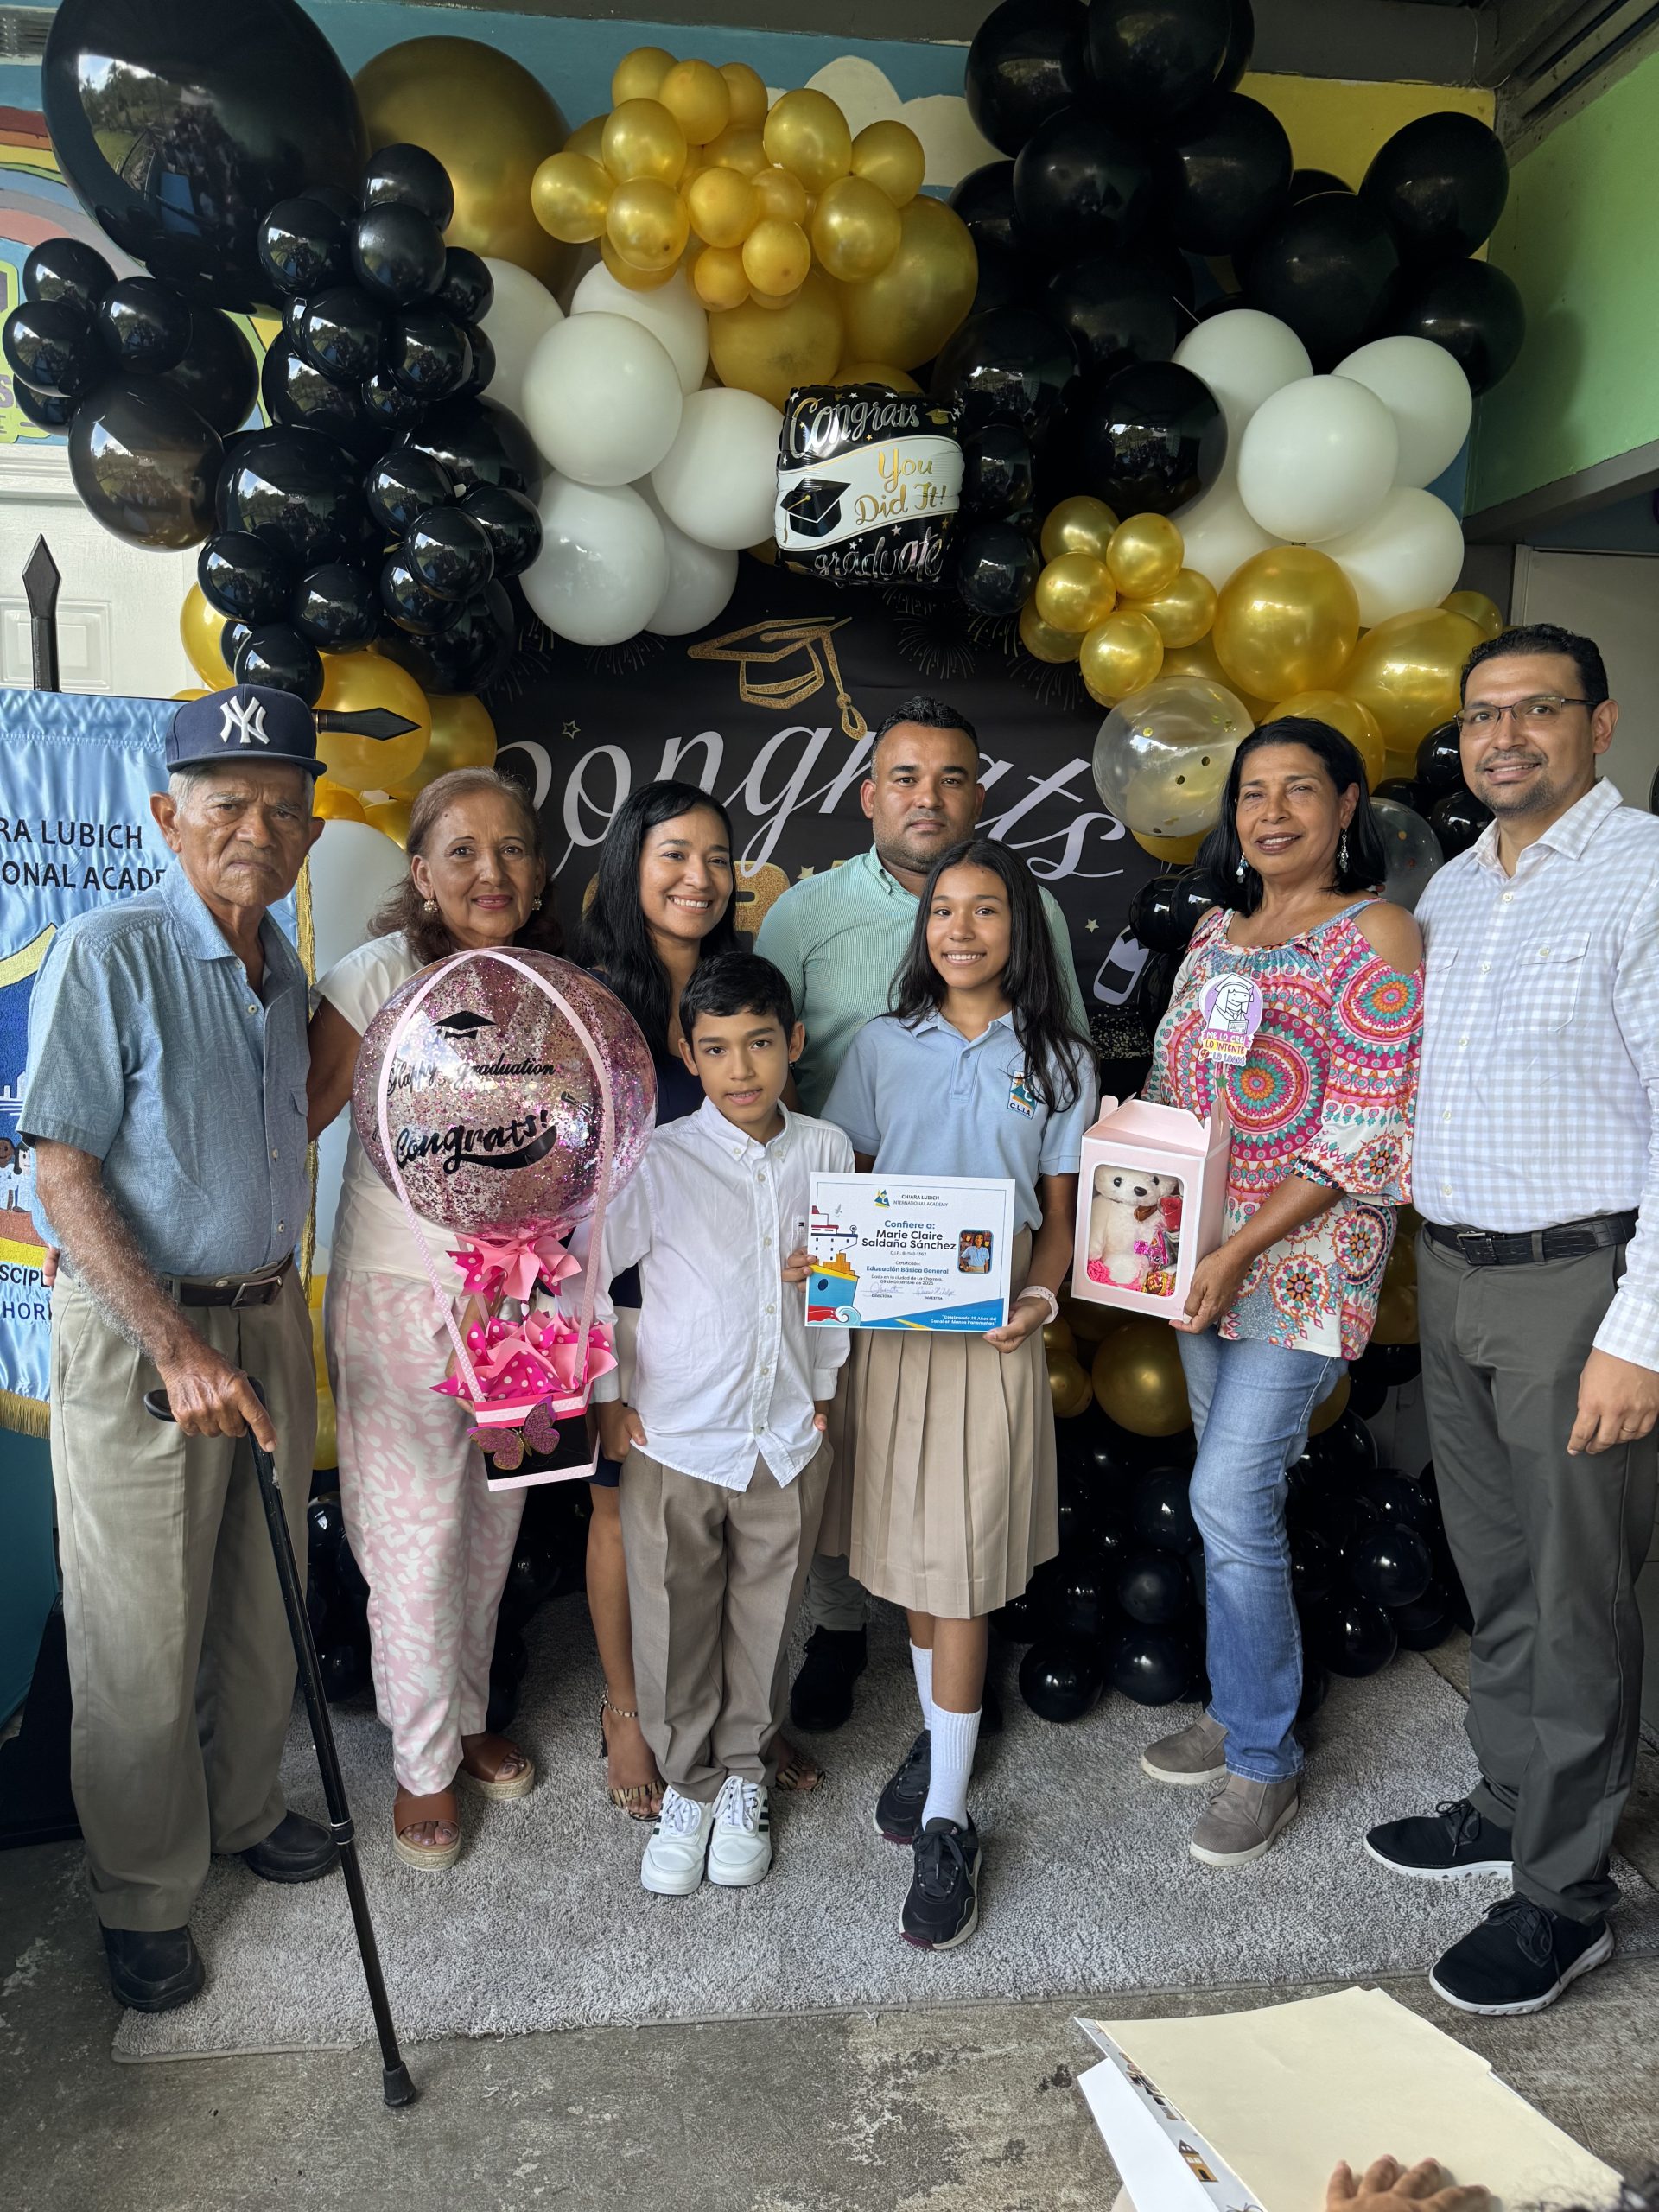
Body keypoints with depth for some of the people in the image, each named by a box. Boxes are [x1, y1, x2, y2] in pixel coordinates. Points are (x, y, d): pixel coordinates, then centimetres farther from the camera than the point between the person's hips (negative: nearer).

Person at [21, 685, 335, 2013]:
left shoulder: (285, 971, 7)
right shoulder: (108, 956, -14)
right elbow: (64, 1172, -16)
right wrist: (178, 1348, -21)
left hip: (268, 1317, 6)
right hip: (135, 1330, -6)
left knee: (263, 1604, 17)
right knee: (142, 1639, 6)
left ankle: (244, 1811, 38)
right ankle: (146, 1895, 25)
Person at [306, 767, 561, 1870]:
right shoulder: (379, 976, -13)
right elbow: (296, 1117, -13)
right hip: (400, 1289, -4)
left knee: (493, 1521, 16)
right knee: (417, 1534, 3)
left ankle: (469, 1716, 38)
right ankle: (425, 1762, 24)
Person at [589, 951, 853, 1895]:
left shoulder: (827, 1152, -3)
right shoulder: (659, 1162, -13)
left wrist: (822, 1387, 10)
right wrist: (608, 1397, -2)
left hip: (788, 1442, 2)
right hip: (675, 1442, -2)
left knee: (764, 1625, 16)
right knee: (677, 1631, 11)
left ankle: (746, 1778, 39)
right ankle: (688, 1784, 35)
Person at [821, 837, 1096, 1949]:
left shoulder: (1057, 1061, 4)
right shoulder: (884, 1045, 6)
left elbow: (1059, 1213, 5)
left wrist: (1040, 1297, -14)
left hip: (994, 1331, -2)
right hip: (887, 1318, 2)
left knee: (962, 1570, -2)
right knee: (908, 1552, 12)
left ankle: (947, 1826, 8)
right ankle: (939, 1732, 35)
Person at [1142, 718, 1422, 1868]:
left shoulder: (1379, 935, -10)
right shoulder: (1218, 930, 12)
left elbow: (1372, 1135, -15)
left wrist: (1244, 1248, -19)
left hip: (1306, 1254, -6)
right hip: (1203, 1255, 7)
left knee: (1231, 1496, -7)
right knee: (1236, 1492, 14)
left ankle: (1264, 1762, 10)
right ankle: (1242, 1709, 31)